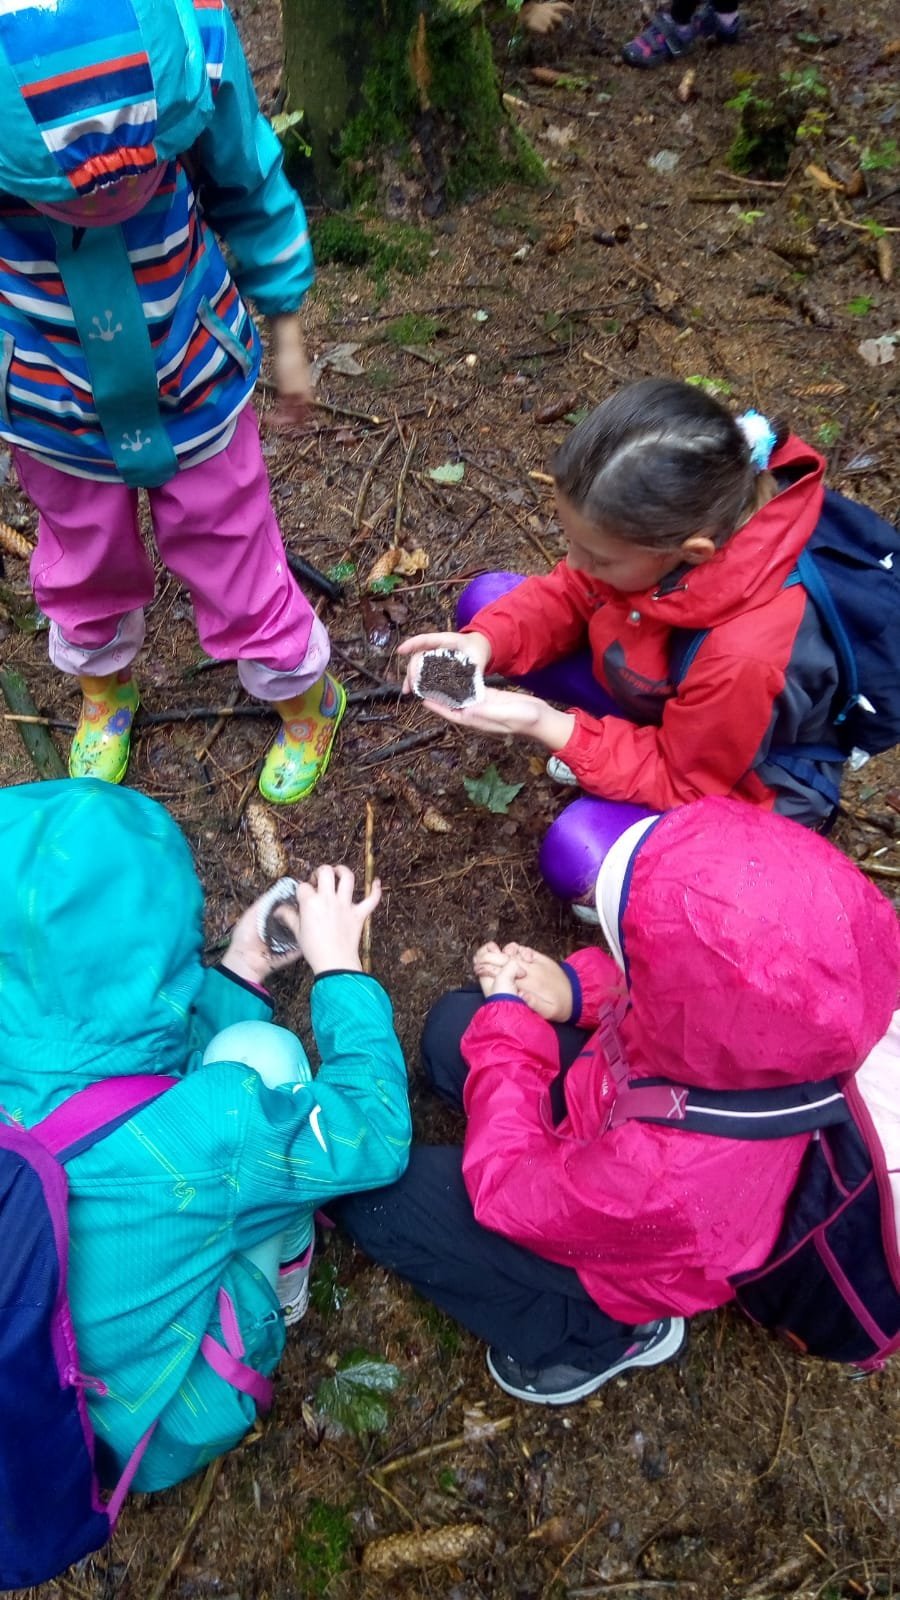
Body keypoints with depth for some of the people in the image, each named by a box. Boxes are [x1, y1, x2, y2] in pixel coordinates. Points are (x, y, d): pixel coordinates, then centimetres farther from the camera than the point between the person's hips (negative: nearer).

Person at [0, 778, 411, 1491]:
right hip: (158, 1436, -4)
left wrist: (242, 972, 0)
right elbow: (376, 1137, -17)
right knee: (261, 1053, -5)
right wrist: (338, 963, -10)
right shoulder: (205, 1128, -37)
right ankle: (284, 1272, 20)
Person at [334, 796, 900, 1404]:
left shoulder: (665, 1172, -46)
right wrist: (578, 988, -18)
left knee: (370, 1188, -7)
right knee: (453, 1029, 8)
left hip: (620, 1249, -6)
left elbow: (504, 1187, -25)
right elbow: (660, 990, -3)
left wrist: (508, 1023, -17)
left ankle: (600, 1336, 9)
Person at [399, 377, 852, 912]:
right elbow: (573, 596, -8)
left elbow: (678, 781, -26)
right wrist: (486, 641, -26)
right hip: (662, 698, 7)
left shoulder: (746, 653, -44)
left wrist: (548, 727, -34)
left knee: (576, 855, -32)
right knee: (485, 599, -4)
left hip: (743, 778, -6)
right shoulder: (668, 517, -27)